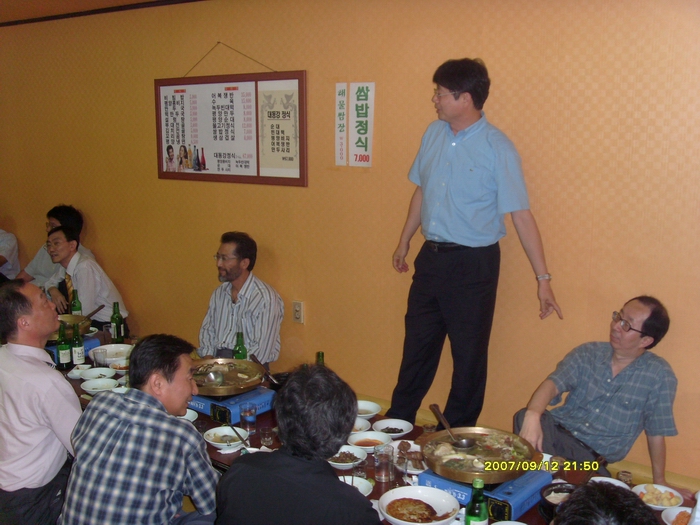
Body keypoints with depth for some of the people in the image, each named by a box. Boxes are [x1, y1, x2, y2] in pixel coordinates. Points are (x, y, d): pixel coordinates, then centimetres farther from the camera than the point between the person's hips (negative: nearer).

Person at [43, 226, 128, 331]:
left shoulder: (85, 268, -22)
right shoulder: (64, 265, 2)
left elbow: (84, 312, -23)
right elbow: (51, 282, 21)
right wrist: (53, 291, -2)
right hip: (92, 320, 8)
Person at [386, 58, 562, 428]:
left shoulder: (497, 148, -14)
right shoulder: (434, 134, 4)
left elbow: (521, 215, -13)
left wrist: (543, 279, -14)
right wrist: (404, 242, 22)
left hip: (473, 263, -5)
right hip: (430, 258, 5)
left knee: (469, 355, 8)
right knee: (417, 346, 16)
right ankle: (396, 424, 32)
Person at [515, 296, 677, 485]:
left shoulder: (659, 375, -5)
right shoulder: (587, 353, 2)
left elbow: (656, 432, 1)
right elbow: (552, 384, -12)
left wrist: (659, 483, 6)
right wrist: (532, 415, -32)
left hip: (593, 457, -2)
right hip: (557, 431, 3)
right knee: (524, 417, -29)